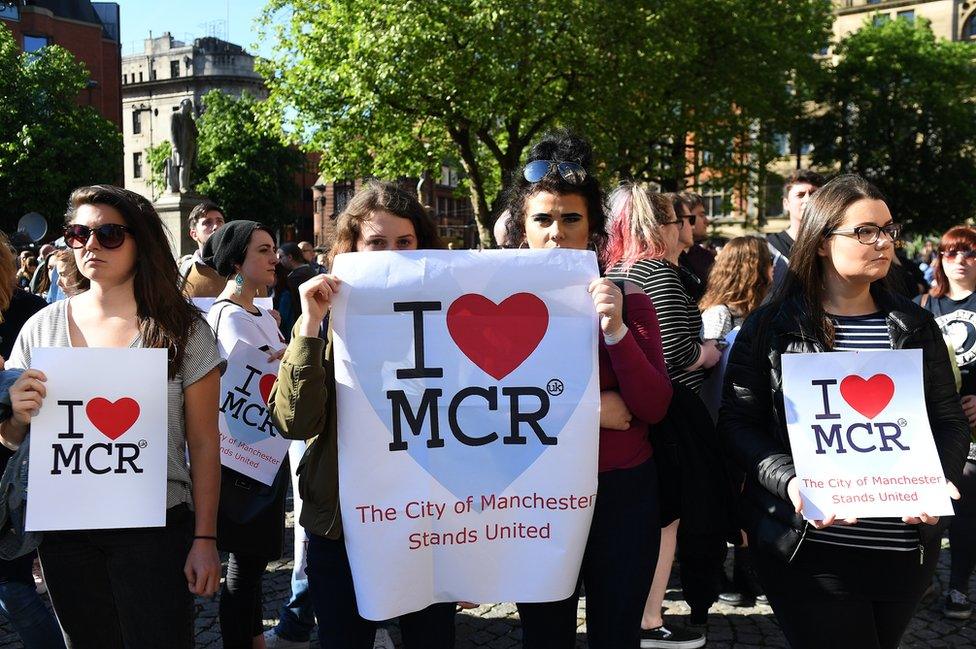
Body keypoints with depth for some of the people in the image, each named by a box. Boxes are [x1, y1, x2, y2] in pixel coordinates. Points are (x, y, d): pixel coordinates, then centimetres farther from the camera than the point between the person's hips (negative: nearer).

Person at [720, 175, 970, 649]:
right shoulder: (771, 327, -3)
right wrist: (791, 482, -20)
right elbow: (738, 422, -4)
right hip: (807, 548, -4)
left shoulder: (915, 326, 8)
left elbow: (950, 422, 9)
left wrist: (940, 481, -11)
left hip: (906, 549, 4)